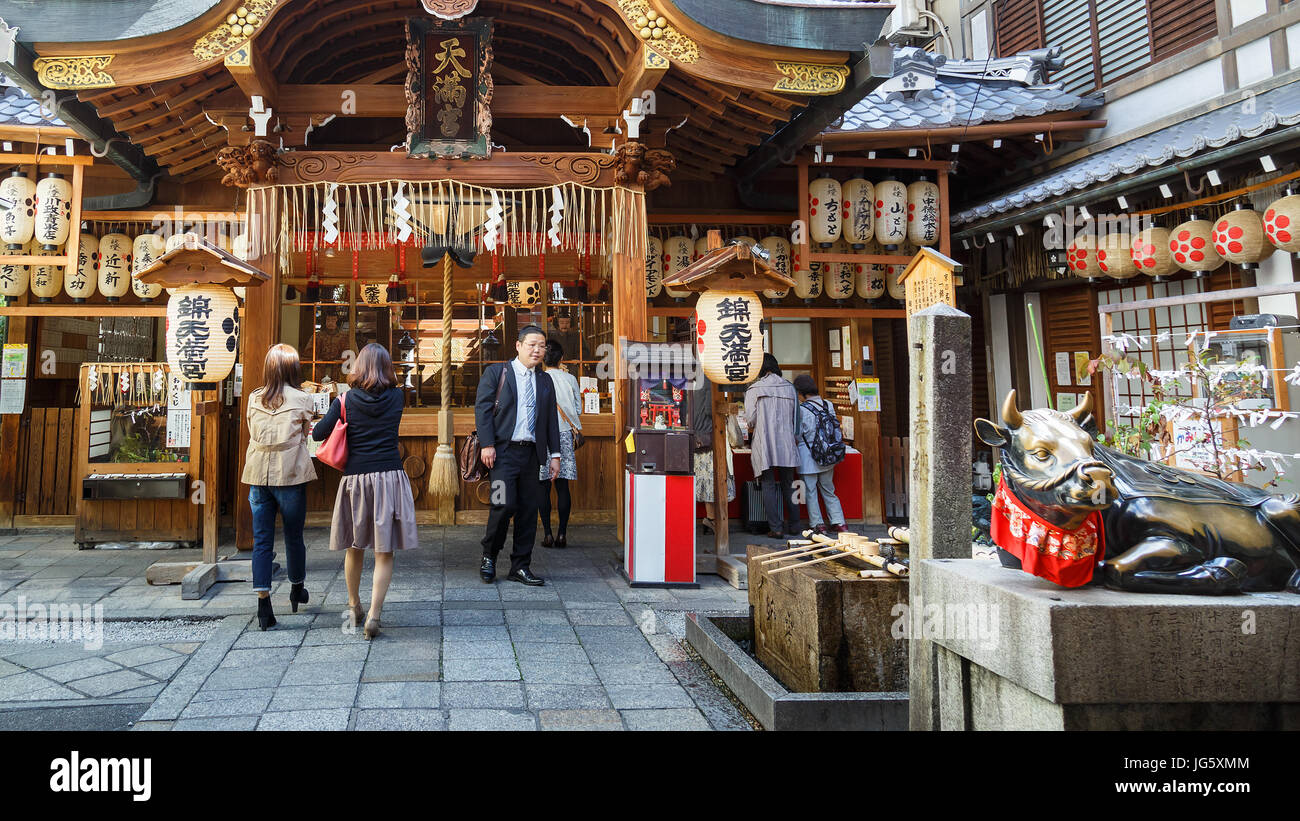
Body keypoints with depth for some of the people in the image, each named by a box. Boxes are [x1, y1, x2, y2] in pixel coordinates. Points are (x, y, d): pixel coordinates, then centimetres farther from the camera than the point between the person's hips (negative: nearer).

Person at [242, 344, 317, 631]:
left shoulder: (254, 399, 5)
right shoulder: (302, 400, -4)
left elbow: (253, 434, 14)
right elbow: (306, 435, 6)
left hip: (258, 476, 3)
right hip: (290, 476, -2)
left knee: (262, 540, 3)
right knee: (294, 536, 14)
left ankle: (263, 601, -3)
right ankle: (297, 589, 32)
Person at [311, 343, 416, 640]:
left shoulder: (346, 400, -2)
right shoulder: (397, 398, 2)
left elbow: (318, 434, -5)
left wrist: (313, 427, 19)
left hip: (355, 478, 1)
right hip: (390, 476, -1)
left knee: (354, 546, 17)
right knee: (385, 551, 1)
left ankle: (354, 606, 32)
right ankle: (373, 615, -6)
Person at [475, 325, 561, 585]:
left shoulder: (545, 381, 16)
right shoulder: (496, 372, 3)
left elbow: (551, 419, 17)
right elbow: (482, 409, -3)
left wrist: (555, 454, 10)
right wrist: (487, 444, -13)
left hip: (532, 453, 5)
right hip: (504, 451, -5)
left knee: (528, 510, 4)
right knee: (505, 505, -13)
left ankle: (520, 566, 14)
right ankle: (489, 556, 10)